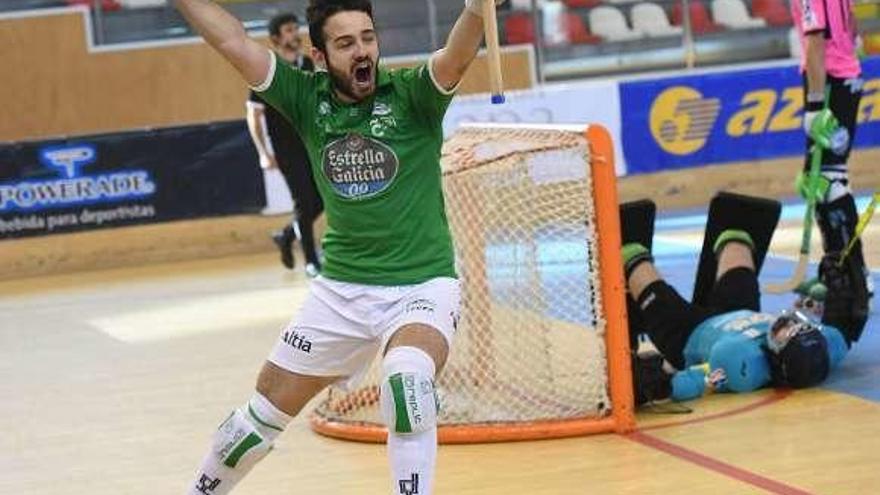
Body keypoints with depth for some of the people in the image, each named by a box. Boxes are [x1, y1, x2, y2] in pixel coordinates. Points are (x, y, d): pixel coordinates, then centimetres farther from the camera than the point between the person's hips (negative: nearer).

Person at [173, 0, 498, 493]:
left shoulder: (410, 94, -12)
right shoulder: (308, 97, -2)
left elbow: (458, 53, -32)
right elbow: (232, 40, -5)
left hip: (422, 286, -4)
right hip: (339, 290, 4)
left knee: (407, 377, -36)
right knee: (268, 410, 15)